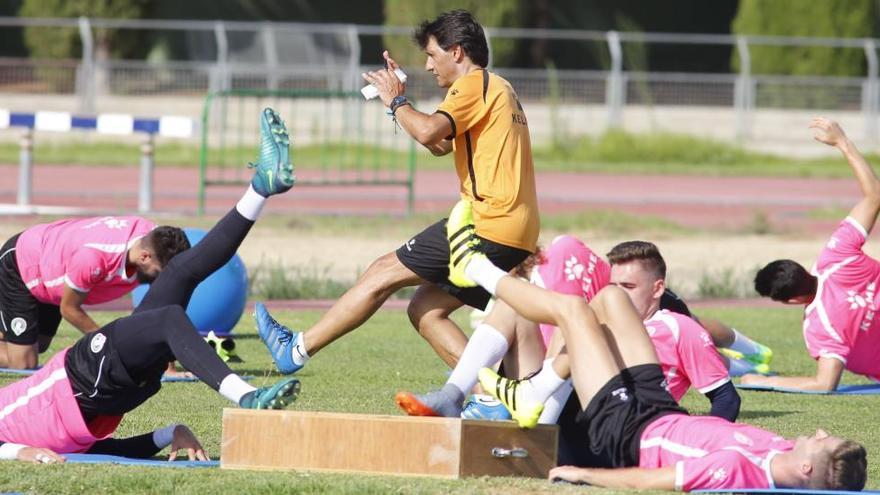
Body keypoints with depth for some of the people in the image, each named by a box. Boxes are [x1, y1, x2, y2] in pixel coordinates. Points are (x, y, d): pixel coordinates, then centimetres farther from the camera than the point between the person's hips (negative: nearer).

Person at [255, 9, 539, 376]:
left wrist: (396, 101, -4)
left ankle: (297, 348, 3)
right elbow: (441, 146, 30)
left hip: (488, 224, -9)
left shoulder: (474, 84, -6)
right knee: (425, 312, 11)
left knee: (384, 274, -2)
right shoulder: (496, 89, 25)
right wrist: (400, 101, 21)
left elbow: (428, 132, -23)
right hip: (516, 239, 9)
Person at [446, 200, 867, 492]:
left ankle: (475, 269, 32)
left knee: (572, 308, 2)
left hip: (626, 432, -7)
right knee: (608, 299, 14)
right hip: (664, 413, 7)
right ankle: (534, 396, 35)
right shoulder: (784, 456, -23)